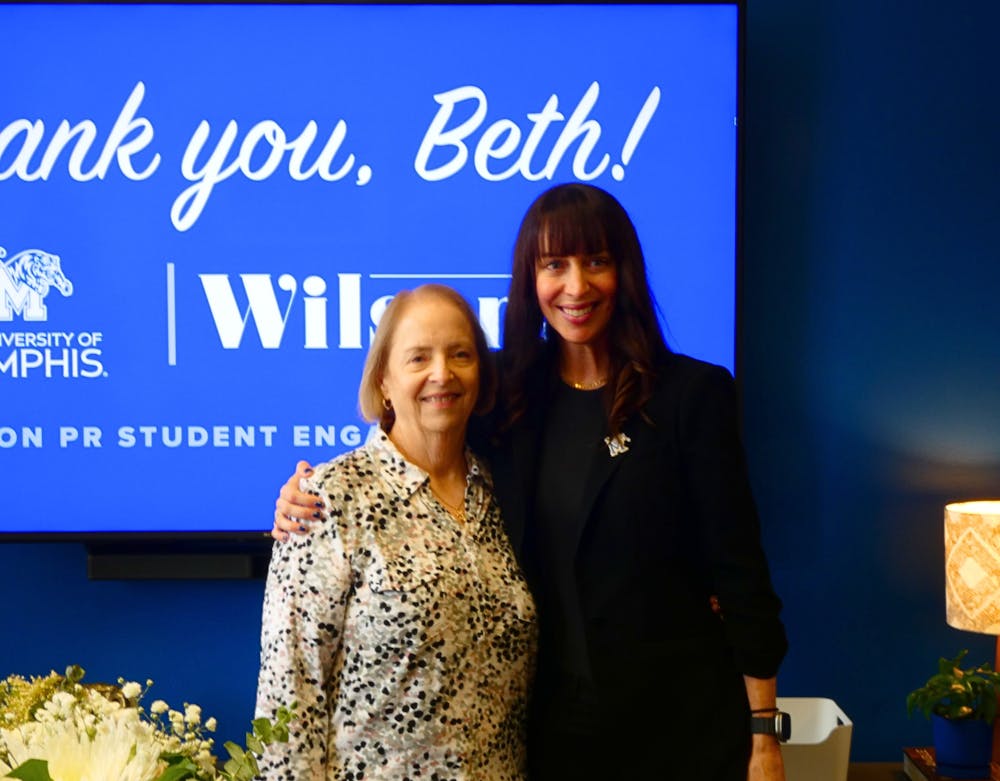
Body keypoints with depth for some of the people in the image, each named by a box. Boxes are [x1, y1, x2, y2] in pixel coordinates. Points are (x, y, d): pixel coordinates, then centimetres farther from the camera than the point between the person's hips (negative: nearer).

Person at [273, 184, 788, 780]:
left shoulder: (694, 393, -8)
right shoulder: (509, 391, 2)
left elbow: (738, 569, -7)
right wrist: (312, 498, -8)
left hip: (679, 722, -3)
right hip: (545, 716, 3)